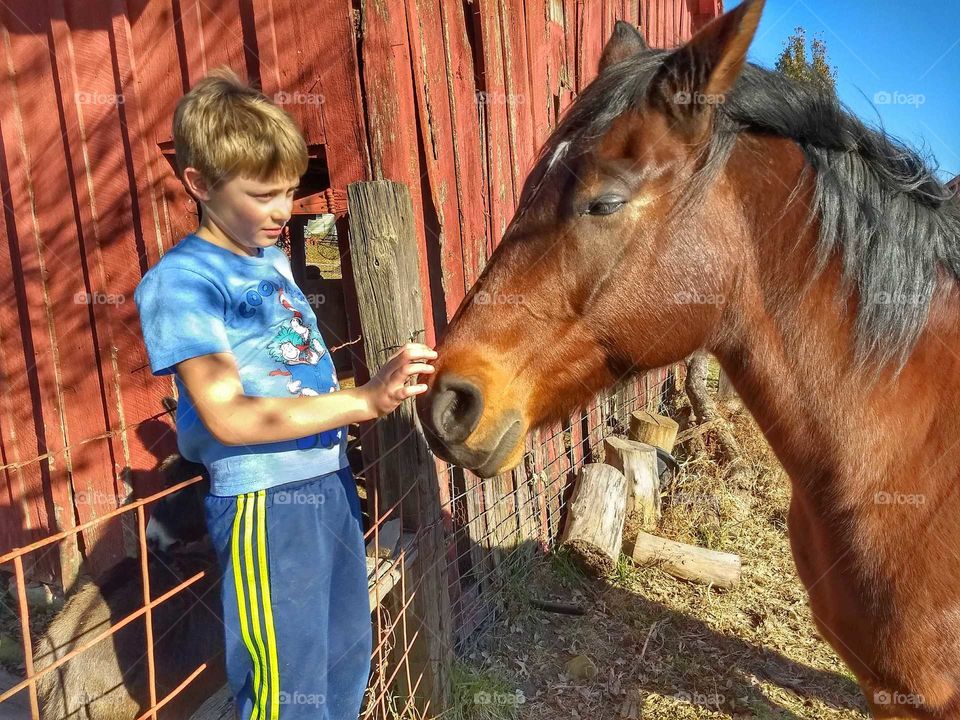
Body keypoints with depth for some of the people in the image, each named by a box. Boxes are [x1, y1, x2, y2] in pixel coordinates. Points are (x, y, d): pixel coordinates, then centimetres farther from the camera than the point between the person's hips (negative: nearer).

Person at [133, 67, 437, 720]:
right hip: (265, 502, -7)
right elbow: (227, 416, -21)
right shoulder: (182, 281, -14)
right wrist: (365, 401, -26)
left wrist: (386, 382, 4)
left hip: (330, 480, 8)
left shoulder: (274, 259, 10)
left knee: (349, 661, 22)